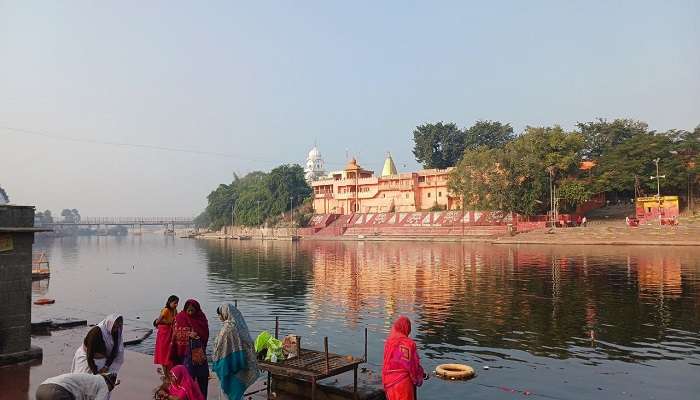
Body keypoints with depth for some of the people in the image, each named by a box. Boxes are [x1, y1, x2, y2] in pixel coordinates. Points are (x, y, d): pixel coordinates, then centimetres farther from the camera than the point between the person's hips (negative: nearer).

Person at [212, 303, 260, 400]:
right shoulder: (240, 325, 6)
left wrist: (214, 357, 5)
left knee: (231, 390, 3)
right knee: (238, 389, 15)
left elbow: (220, 346, -12)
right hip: (241, 363, 7)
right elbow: (248, 344, 10)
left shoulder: (228, 327, -17)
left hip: (230, 363, -7)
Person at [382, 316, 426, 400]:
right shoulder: (409, 343, -17)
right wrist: (420, 377, 7)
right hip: (403, 381, -6)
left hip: (389, 380, 6)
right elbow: (413, 364, -10)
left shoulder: (389, 341, 0)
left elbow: (386, 362, 7)